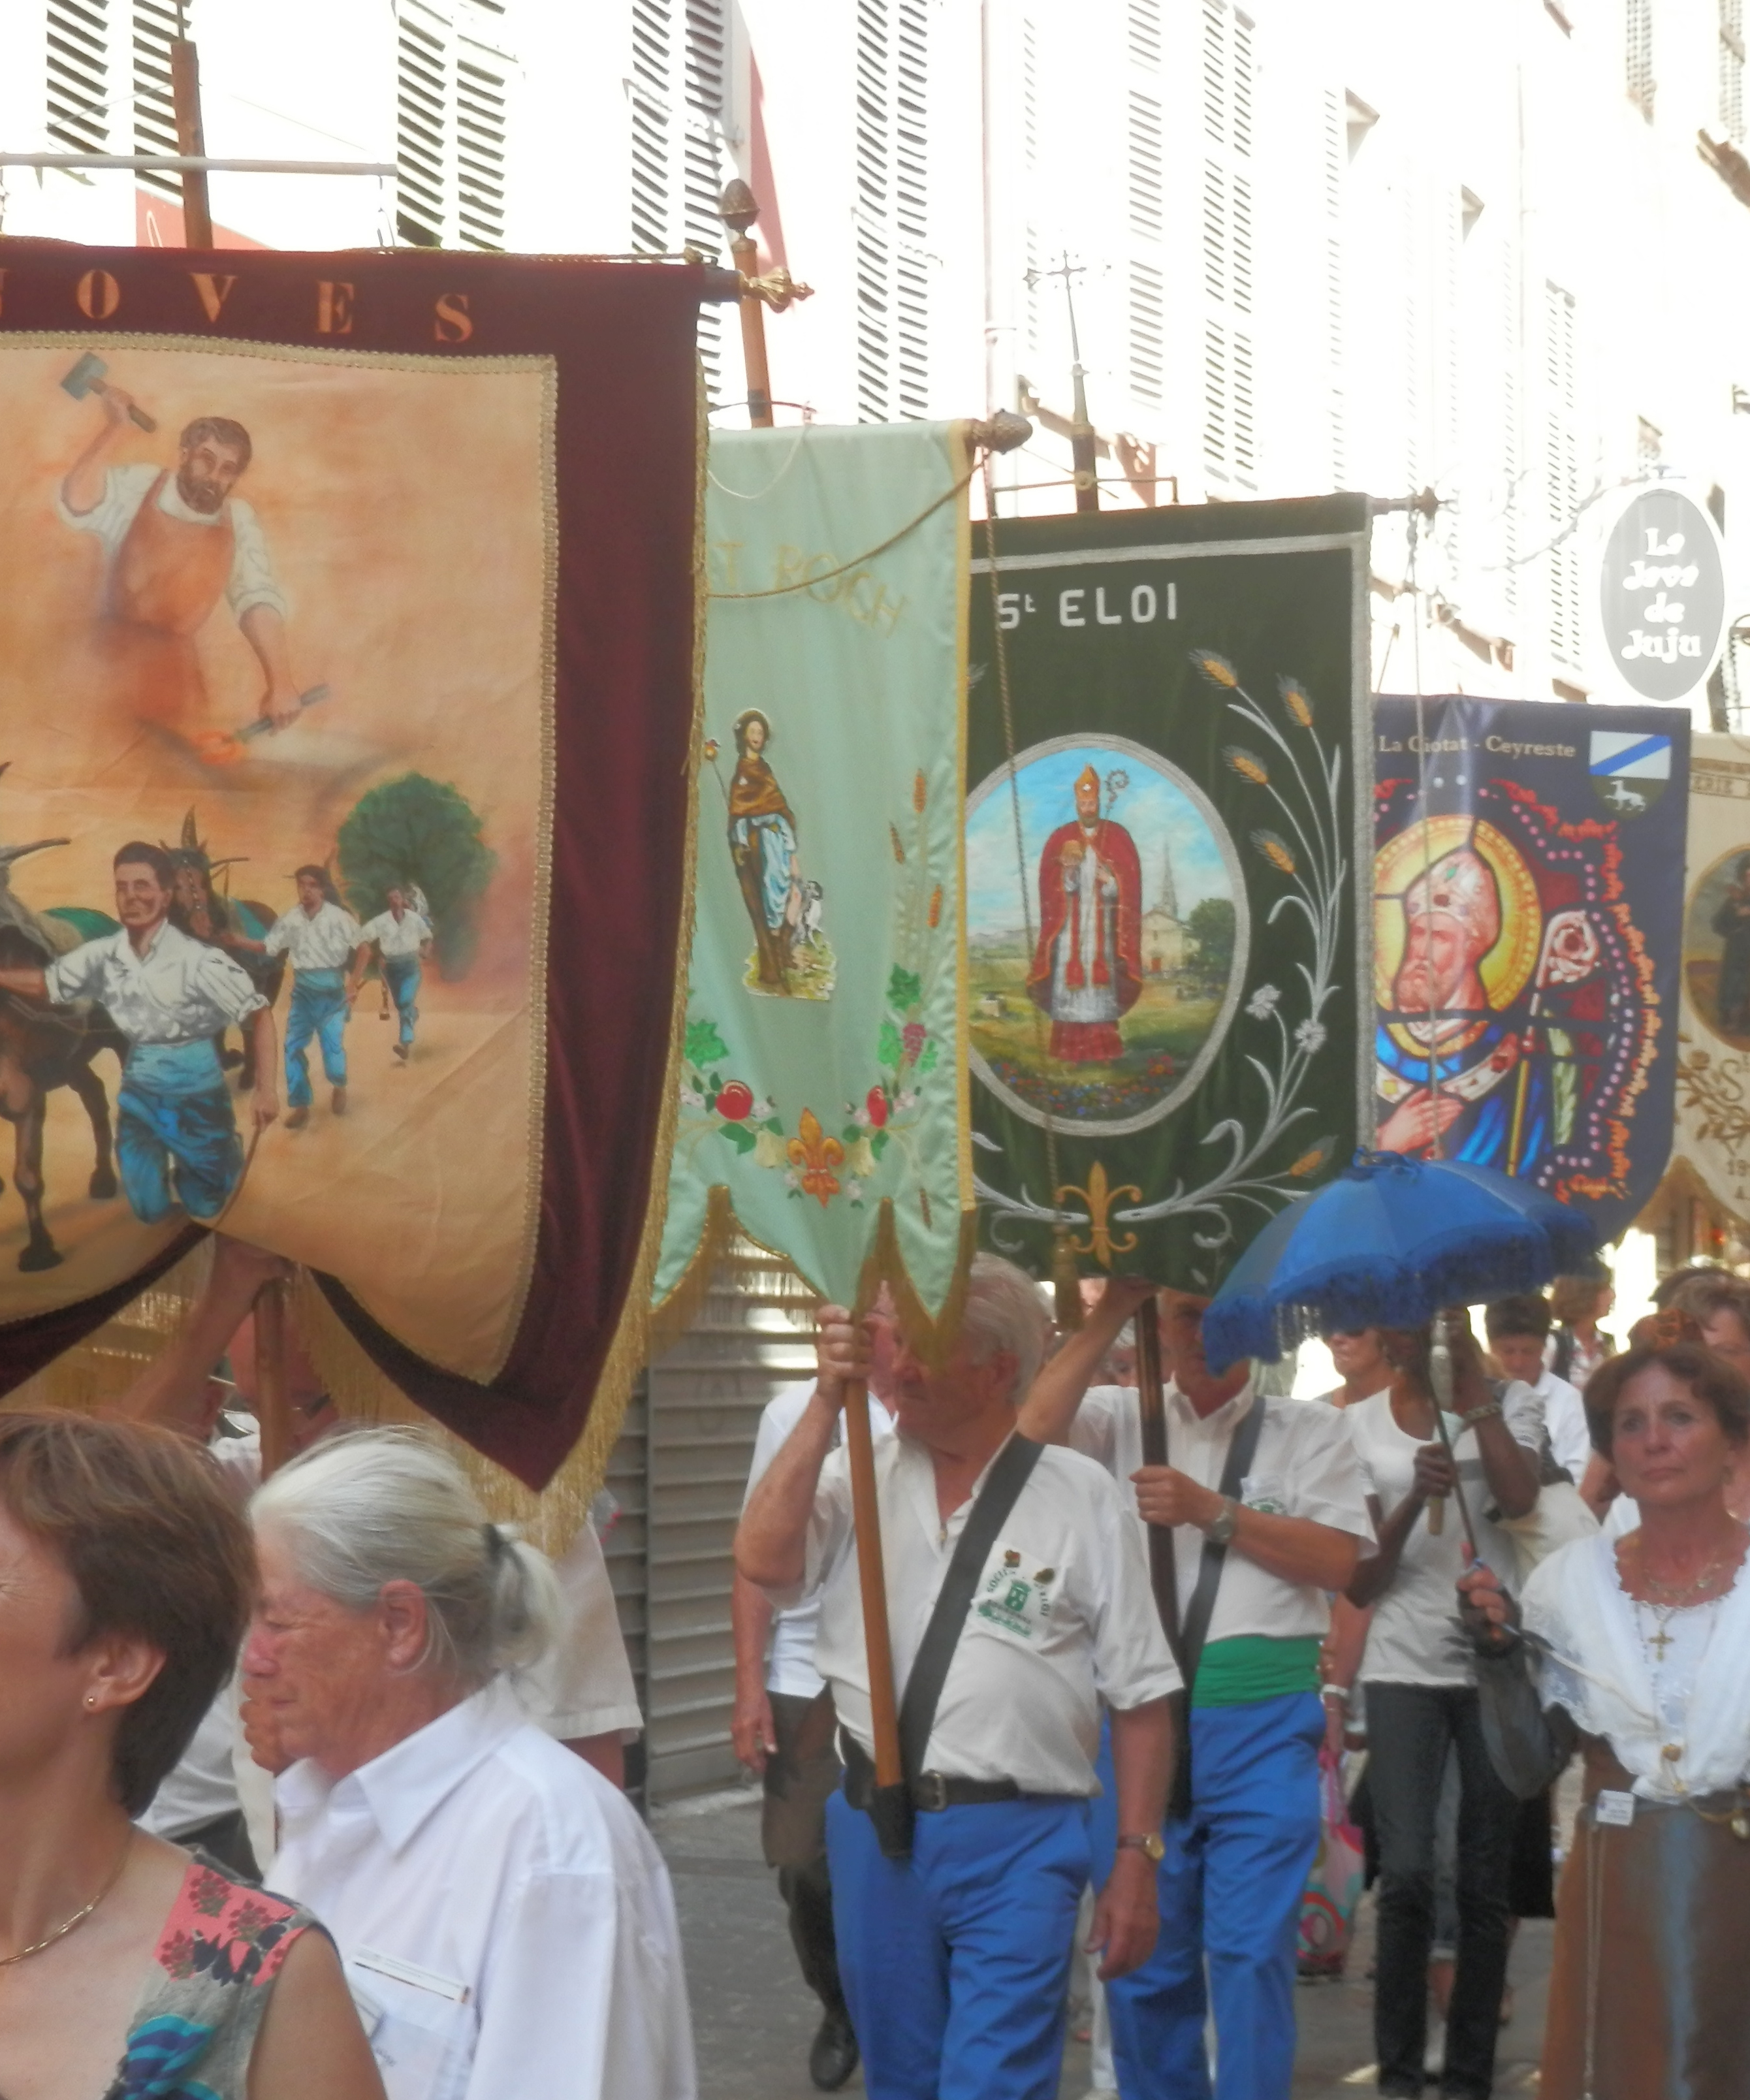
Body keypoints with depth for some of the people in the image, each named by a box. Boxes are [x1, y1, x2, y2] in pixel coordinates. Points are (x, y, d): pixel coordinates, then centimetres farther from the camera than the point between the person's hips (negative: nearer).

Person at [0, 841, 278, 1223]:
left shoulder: (197, 959, -22)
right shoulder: (103, 954, -8)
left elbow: (259, 1014, -17)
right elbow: (46, 982, 7)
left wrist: (267, 1089, -23)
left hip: (195, 1086, -3)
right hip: (139, 1087, 3)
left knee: (205, 1206, 12)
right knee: (149, 1210, 10)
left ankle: (228, 1151, 46)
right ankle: (169, 1172, 46)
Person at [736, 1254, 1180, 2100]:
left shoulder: (1078, 1496, -1)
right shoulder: (859, 1478, 5)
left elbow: (1141, 1696, 1)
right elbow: (763, 1559, -15)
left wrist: (1137, 1857, -2)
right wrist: (829, 1399, -15)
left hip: (1019, 1843, -3)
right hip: (876, 1831, 3)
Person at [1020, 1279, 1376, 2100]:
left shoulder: (1308, 1428, 7)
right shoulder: (1120, 1418, 8)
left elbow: (1338, 1560, -4)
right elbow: (1031, 1431, -12)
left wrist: (1212, 1511, -11)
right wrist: (1106, 1318, -12)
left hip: (1261, 1717, -2)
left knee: (1250, 1948, -6)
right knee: (1143, 1950, 9)